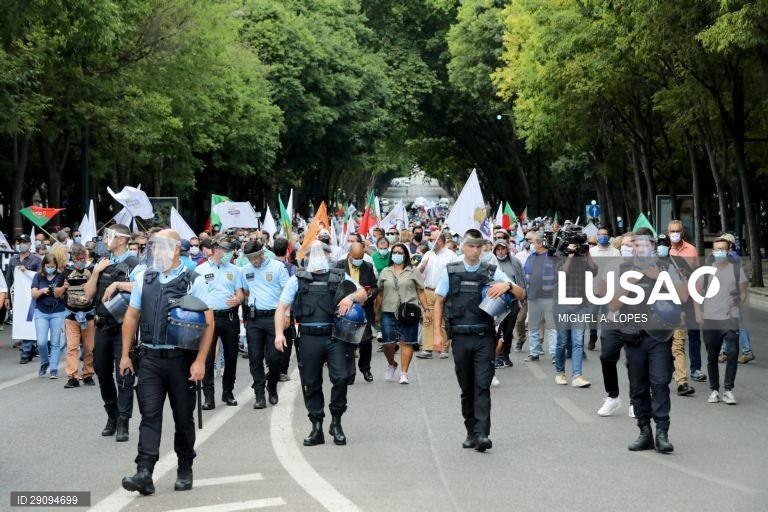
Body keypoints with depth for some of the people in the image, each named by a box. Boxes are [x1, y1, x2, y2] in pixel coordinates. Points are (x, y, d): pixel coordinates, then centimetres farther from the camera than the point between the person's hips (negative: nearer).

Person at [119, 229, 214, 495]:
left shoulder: (194, 281, -5)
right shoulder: (144, 278, 7)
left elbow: (208, 322, -7)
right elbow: (131, 317, 14)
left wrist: (200, 361, -13)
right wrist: (125, 355, 9)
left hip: (181, 360, -2)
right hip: (150, 359, 3)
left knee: (183, 417, 8)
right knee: (149, 416, -5)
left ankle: (185, 471, 23)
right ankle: (144, 474, -11)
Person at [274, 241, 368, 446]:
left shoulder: (340, 277, 13)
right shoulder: (297, 280, 12)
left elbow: (363, 294, 13)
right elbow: (282, 307, 8)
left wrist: (351, 297, -10)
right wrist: (279, 333, -5)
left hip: (335, 337, -1)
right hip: (309, 338, 1)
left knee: (340, 377, -13)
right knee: (311, 383, 5)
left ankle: (336, 422, 4)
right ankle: (317, 428, 14)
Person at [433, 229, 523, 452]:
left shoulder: (492, 272, 5)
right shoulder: (451, 271, 6)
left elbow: (521, 295, 4)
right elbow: (439, 302, 9)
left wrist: (507, 285, -18)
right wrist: (437, 333, 0)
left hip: (484, 337, -1)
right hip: (460, 337, 1)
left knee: (482, 386, -10)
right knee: (467, 389, 9)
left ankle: (481, 434, -14)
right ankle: (471, 432, 19)